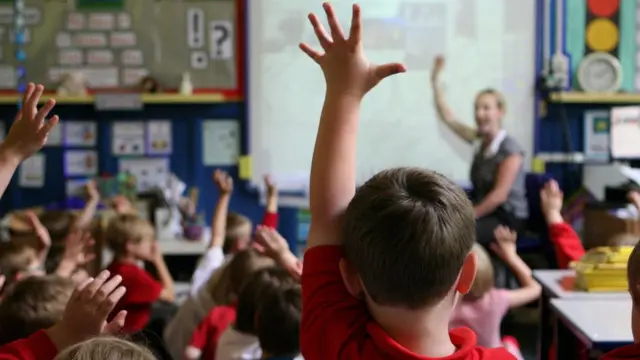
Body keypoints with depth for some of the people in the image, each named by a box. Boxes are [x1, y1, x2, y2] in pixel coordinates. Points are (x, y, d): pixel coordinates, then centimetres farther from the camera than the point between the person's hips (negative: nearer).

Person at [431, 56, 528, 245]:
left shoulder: (510, 149, -14)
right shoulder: (480, 139, 6)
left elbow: (499, 195, -17)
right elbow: (448, 117, 9)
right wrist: (435, 80, 3)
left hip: (507, 219, -7)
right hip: (486, 212, 7)